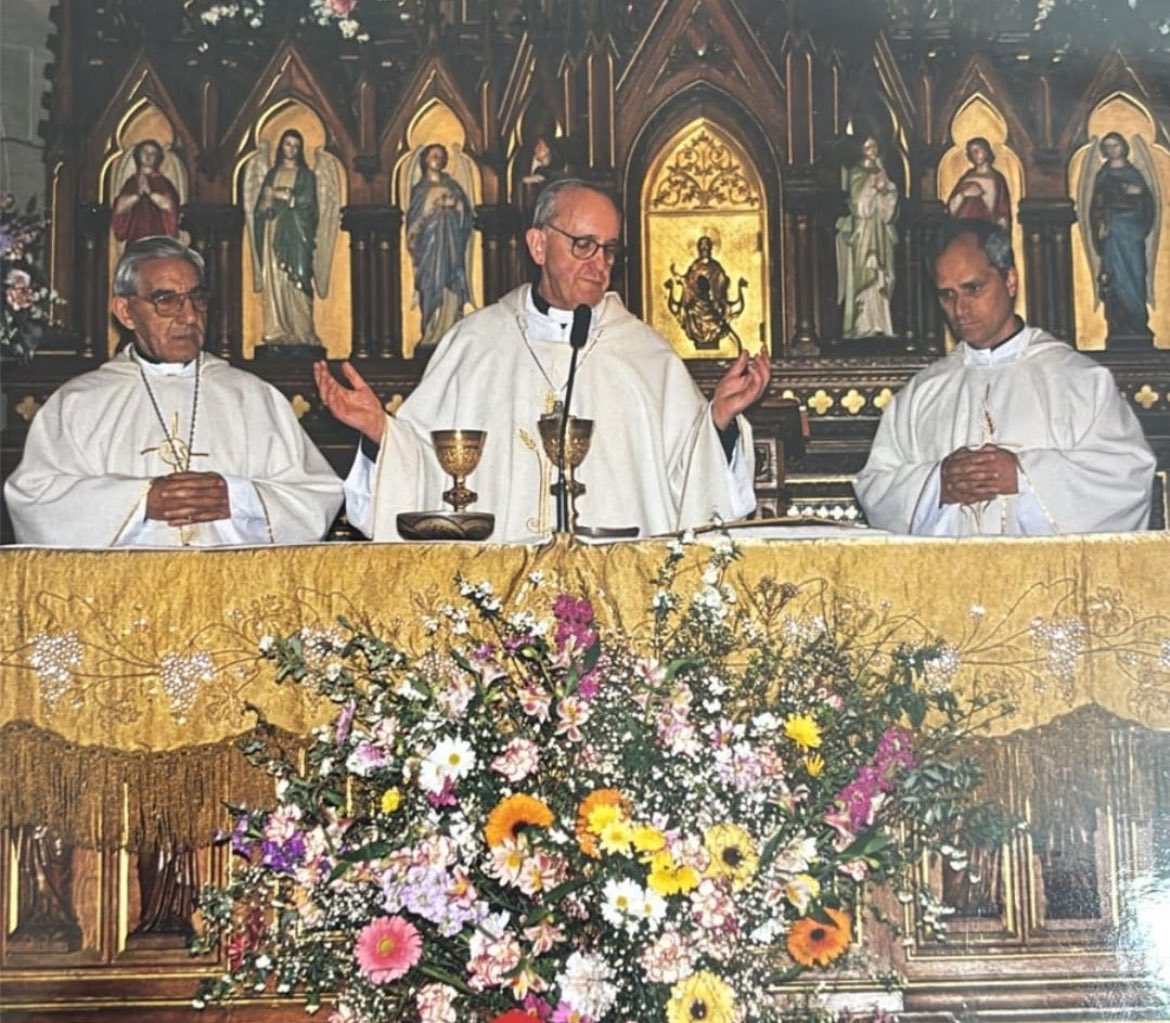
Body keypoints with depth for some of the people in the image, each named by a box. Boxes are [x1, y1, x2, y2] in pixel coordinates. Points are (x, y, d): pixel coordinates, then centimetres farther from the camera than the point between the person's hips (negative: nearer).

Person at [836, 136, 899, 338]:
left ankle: (879, 325, 2)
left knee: (880, 278, 2)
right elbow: (858, 205, -10)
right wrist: (874, 188, -13)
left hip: (880, 234, 6)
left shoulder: (881, 174, 16)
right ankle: (864, 326, -15)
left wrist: (885, 189, -5)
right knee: (864, 278, -12)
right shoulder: (855, 174, 0)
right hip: (862, 235, -6)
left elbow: (889, 207, 11)